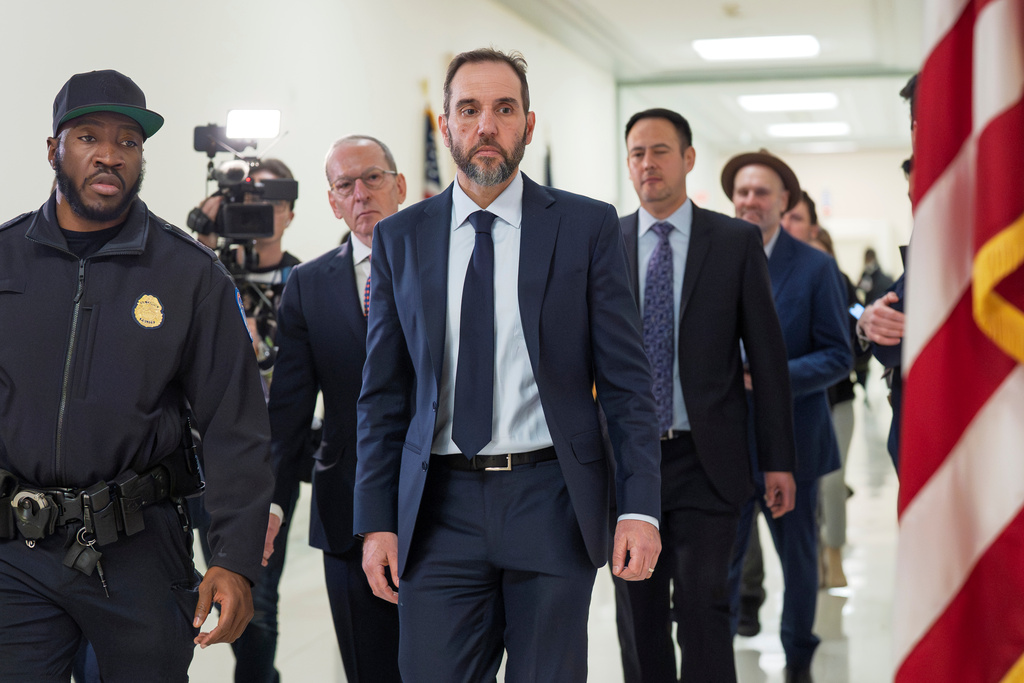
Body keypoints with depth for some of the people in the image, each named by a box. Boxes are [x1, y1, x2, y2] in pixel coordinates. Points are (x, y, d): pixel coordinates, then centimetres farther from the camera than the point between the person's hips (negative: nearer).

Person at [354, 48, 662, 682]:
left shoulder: (588, 226, 2)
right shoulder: (400, 239, 7)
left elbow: (627, 380, 0)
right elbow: (384, 394, 9)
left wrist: (641, 508, -7)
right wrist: (377, 522, 3)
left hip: (550, 503, -1)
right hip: (440, 508, 1)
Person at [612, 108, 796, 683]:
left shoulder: (737, 241, 1)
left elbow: (767, 354, 2)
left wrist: (779, 459, -1)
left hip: (706, 461, -2)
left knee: (703, 609, -6)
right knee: (640, 615, 10)